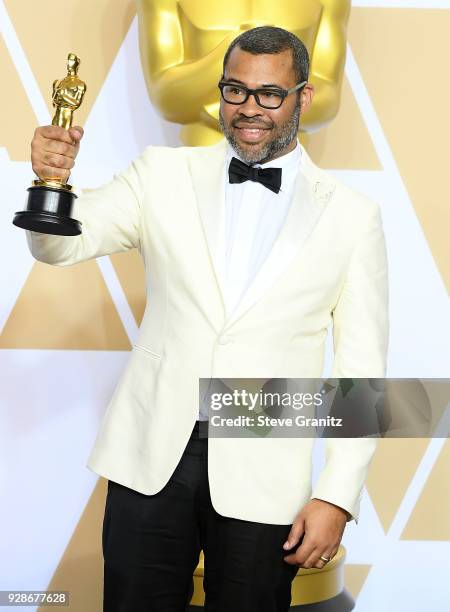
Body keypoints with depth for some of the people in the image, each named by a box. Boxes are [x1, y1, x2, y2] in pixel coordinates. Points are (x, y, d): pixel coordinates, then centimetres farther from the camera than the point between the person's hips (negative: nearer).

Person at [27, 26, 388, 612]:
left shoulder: (352, 215, 0)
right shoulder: (164, 174, 5)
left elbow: (362, 369, 1)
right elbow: (63, 243, -1)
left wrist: (337, 496, -5)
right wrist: (54, 178, -23)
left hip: (262, 476, -1)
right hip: (150, 455, 1)